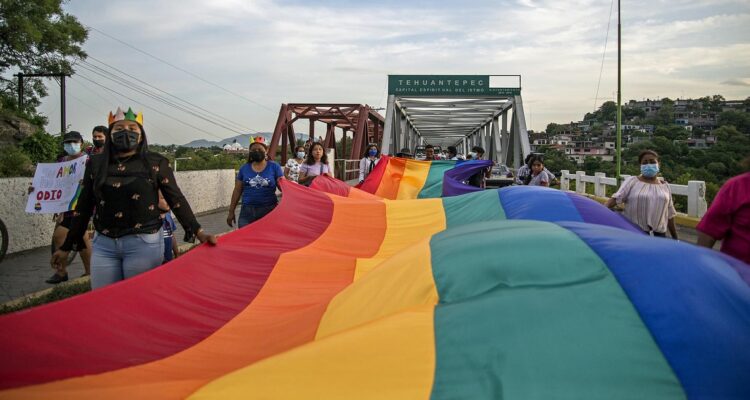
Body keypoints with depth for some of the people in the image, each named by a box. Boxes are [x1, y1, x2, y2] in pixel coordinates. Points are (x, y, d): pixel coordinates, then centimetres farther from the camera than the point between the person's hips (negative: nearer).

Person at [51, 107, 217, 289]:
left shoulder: (156, 162, -1)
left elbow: (176, 199, 0)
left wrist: (198, 232, -9)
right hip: (104, 245, 3)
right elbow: (84, 206, 12)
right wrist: (67, 247, 14)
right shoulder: (96, 164, 7)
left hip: (144, 243, -3)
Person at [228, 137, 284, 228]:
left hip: (269, 210, -1)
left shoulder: (274, 167, 3)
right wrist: (231, 211, 11)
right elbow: (237, 191, 13)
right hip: (247, 211, 2)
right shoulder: (244, 168, 9)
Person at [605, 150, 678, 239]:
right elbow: (615, 198, -10)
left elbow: (669, 215, 18)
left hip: (658, 235, 4)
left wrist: (675, 238, 19)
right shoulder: (632, 182, 2)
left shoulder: (665, 186, 14)